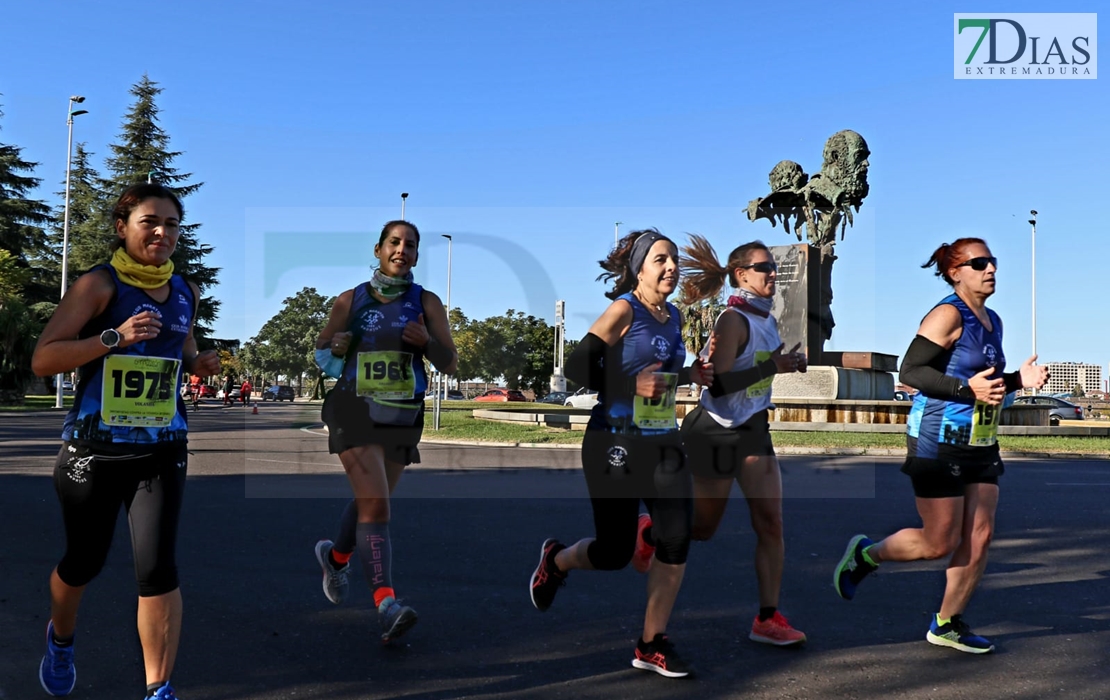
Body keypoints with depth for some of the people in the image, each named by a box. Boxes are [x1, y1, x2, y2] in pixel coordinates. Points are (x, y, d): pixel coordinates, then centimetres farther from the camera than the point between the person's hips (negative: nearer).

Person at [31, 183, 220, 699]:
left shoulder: (186, 293, 7)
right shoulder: (99, 284, -9)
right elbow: (42, 360, -14)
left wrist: (199, 363, 2)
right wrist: (116, 336, -25)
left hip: (162, 449, 3)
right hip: (94, 448, -2)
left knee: (157, 568, -9)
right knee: (84, 561, 15)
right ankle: (60, 638, 49)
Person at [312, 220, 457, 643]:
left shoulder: (427, 303, 3)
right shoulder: (350, 301, 3)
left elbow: (450, 366, 1)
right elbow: (321, 350, 15)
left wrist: (427, 342, -19)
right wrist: (335, 349, -9)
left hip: (402, 417, 2)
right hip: (356, 411, -2)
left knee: (370, 501, 17)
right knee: (375, 503, -17)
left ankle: (336, 556, 48)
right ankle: (386, 604, -22)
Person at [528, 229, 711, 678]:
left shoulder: (674, 317, 11)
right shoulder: (623, 310, -11)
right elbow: (577, 365, -16)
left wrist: (691, 375, 6)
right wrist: (631, 386, -24)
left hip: (663, 442, 7)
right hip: (616, 442, -7)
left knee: (676, 541, -3)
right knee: (615, 552, 1)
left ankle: (652, 645, 12)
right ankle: (555, 560, 35)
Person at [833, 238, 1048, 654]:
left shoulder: (992, 321, 13)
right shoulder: (948, 315, -13)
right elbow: (910, 372, -20)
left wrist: (1017, 380, 5)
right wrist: (967, 389, -27)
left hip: (981, 445, 8)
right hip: (939, 443, -8)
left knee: (980, 537, 6)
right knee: (939, 544, -2)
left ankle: (947, 624, 21)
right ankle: (864, 554, 23)